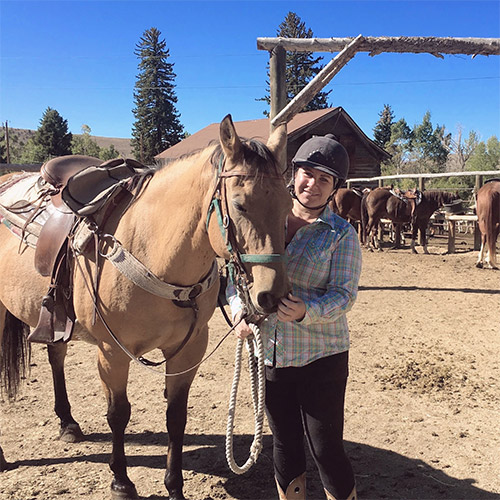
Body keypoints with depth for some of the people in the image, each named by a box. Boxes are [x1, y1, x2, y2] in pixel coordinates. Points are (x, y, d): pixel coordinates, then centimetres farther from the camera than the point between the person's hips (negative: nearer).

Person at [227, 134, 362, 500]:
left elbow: (344, 294, -14)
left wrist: (306, 310, -33)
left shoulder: (342, 234, -7)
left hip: (322, 357, -4)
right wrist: (240, 310, -11)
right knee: (285, 444, 18)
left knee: (327, 450, 4)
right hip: (270, 353, 4)